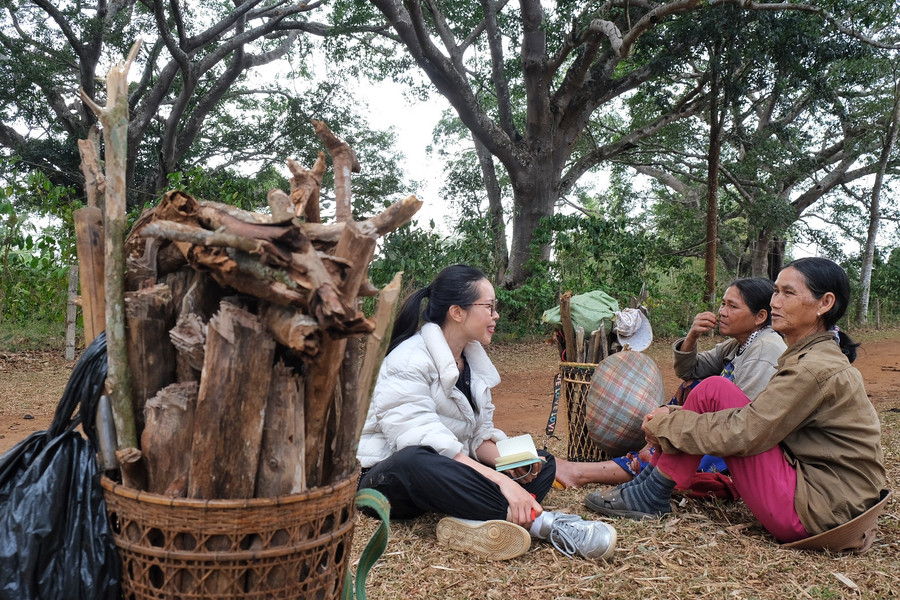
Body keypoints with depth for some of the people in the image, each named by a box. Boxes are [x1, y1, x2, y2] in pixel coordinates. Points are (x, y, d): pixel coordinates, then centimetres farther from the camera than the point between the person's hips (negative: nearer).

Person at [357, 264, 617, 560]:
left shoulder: (474, 360, 8)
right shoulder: (409, 360, -18)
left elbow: (480, 435, 7)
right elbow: (421, 445, -29)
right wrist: (499, 480, -36)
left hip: (450, 474, 8)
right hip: (386, 478, -8)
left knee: (542, 463, -5)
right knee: (418, 462, -42)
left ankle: (474, 522, -34)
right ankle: (539, 521, -36)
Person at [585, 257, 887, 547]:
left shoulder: (817, 369, -19)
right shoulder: (816, 357, 12)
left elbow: (743, 434, -22)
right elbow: (756, 418, 12)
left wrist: (667, 424, -9)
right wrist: (669, 417, 0)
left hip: (813, 511, -10)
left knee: (713, 390, -14)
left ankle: (650, 497, -6)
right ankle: (646, 481, 10)